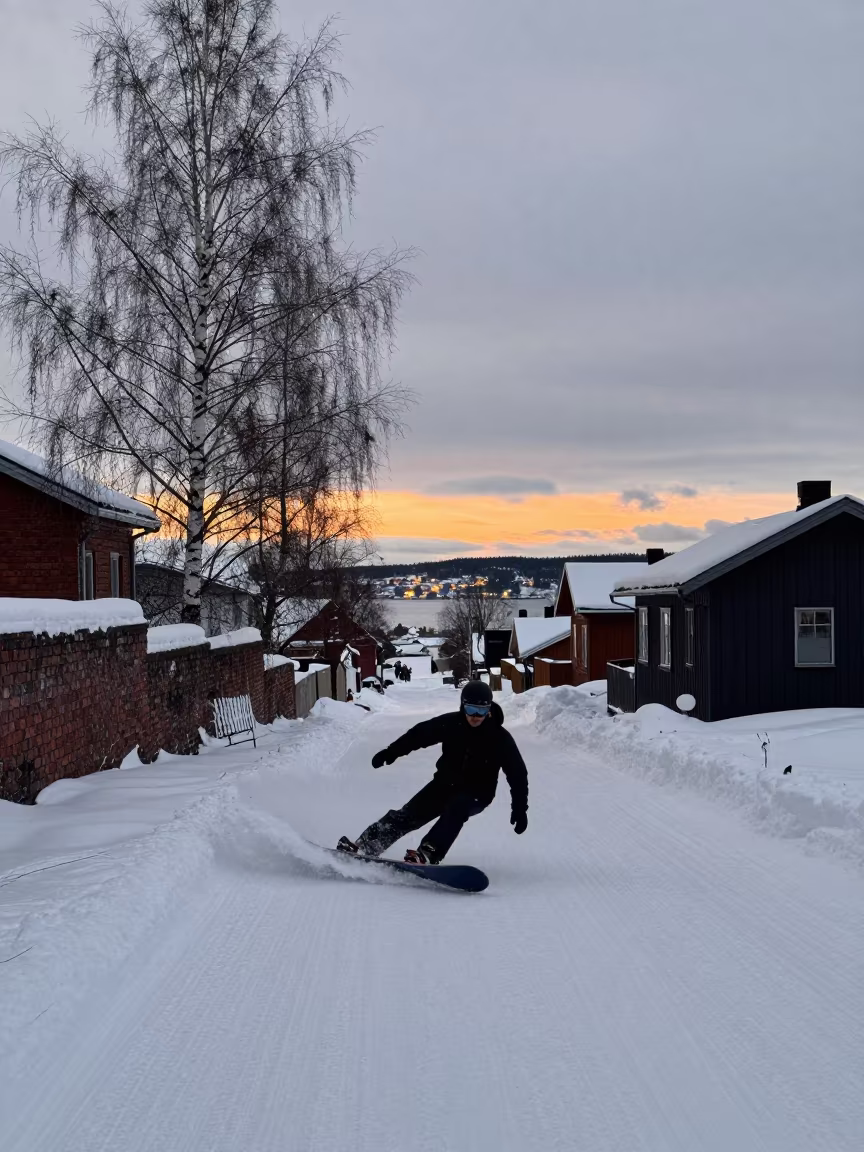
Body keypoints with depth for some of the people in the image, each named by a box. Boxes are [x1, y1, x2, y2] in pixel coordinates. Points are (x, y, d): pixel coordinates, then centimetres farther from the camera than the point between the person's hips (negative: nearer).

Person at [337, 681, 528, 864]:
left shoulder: (500, 737, -17)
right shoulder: (451, 723, -12)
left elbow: (517, 772, -11)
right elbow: (420, 734, -2)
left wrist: (520, 808, -15)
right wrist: (390, 752, -8)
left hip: (477, 795, -3)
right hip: (445, 783, 3)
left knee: (456, 808, -35)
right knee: (409, 814, -10)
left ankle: (427, 854, -45)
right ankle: (363, 846, -10)